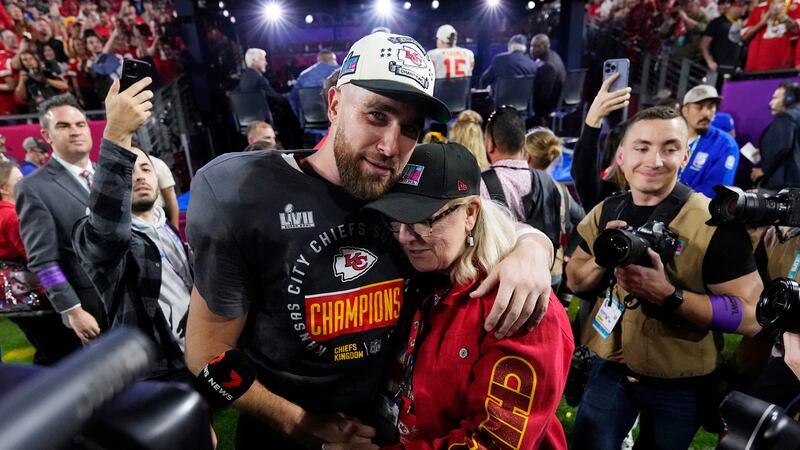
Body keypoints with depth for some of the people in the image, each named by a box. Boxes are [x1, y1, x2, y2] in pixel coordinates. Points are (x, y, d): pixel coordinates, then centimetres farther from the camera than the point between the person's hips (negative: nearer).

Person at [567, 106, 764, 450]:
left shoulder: (715, 223, -18)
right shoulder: (606, 211, -4)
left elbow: (751, 316, -18)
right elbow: (574, 282, 2)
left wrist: (667, 294, -32)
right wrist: (602, 258, -19)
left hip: (679, 386, -2)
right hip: (608, 370, 3)